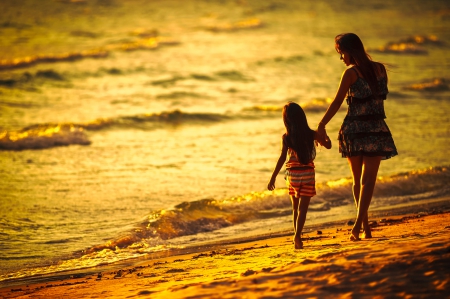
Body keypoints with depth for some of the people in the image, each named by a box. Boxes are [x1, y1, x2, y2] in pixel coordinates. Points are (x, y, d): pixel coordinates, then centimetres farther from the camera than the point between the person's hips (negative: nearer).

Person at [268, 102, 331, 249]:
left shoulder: (286, 138, -7)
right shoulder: (311, 135, -5)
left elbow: (282, 158, -13)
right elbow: (328, 145, 8)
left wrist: (273, 177, -10)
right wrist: (325, 137, 30)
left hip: (292, 174, 1)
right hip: (307, 174, -1)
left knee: (296, 207, 17)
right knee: (303, 208, -4)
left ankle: (297, 235, 21)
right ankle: (297, 235, -21)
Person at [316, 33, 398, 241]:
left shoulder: (351, 73, -7)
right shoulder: (380, 69, 5)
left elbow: (337, 103, -5)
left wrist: (321, 126, 1)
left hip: (354, 129, -2)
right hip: (376, 128, 2)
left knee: (357, 180, 13)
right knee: (368, 179, -2)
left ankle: (364, 225, 13)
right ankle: (359, 224, -18)